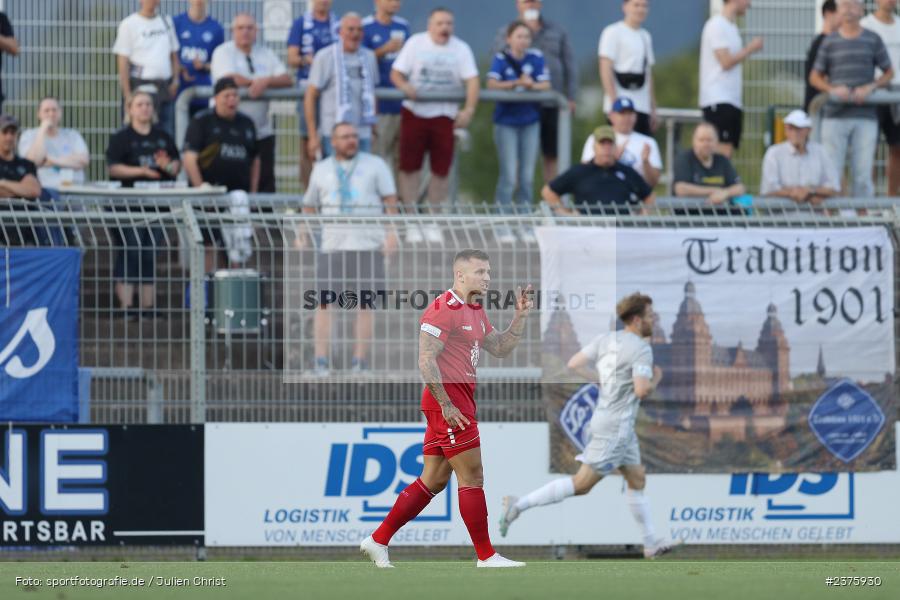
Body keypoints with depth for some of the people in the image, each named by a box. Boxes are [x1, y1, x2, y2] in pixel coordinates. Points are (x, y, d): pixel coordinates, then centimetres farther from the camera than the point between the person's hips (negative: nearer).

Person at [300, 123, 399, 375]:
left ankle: (360, 363, 1)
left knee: (364, 305, -2)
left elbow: (390, 200, 2)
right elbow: (309, 205, 19)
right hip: (332, 247, 2)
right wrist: (302, 235, 5)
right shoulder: (322, 170, 14)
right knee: (323, 302, -7)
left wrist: (392, 232, -11)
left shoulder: (375, 165, 7)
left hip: (367, 246, -2)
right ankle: (321, 362, -6)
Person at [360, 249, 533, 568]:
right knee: (472, 478, -5)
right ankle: (486, 556, 0)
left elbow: (501, 348, 23)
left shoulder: (475, 312, 18)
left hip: (456, 403, 10)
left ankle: (378, 540, 13)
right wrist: (446, 404, -21)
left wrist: (520, 315, 11)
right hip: (448, 402, -10)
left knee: (433, 481, 10)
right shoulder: (444, 309, -13)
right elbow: (425, 361, -19)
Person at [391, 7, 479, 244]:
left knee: (441, 170, 2)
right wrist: (404, 86, -24)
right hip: (414, 112, -1)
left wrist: (469, 109, -22)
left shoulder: (461, 49, 2)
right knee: (409, 167, -1)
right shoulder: (416, 43, 1)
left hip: (444, 115, 1)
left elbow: (472, 80, -8)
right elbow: (396, 73, -2)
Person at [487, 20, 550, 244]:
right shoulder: (501, 58, -7)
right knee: (509, 176, -6)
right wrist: (516, 84, -29)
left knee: (527, 177, 6)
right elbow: (492, 84, -19)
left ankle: (525, 225, 14)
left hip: (530, 122, 3)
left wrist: (531, 85, -24)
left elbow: (545, 85, -4)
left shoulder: (536, 57, 1)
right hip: (506, 122, -3)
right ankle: (503, 225, 1)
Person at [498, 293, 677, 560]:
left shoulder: (606, 339, 6)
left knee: (637, 480, 15)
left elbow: (574, 364, 6)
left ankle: (651, 543, 19)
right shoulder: (641, 349, -17)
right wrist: (656, 380, -3)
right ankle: (519, 505, -8)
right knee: (582, 484, -7)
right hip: (614, 426, -10)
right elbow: (642, 390, -25)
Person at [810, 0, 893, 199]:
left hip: (865, 116, 0)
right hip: (835, 115, 0)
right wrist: (832, 89, -8)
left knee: (863, 172, -2)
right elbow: (815, 77, 12)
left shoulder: (873, 40, 8)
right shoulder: (830, 42, 8)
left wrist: (870, 87, -6)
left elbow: (889, 73, 13)